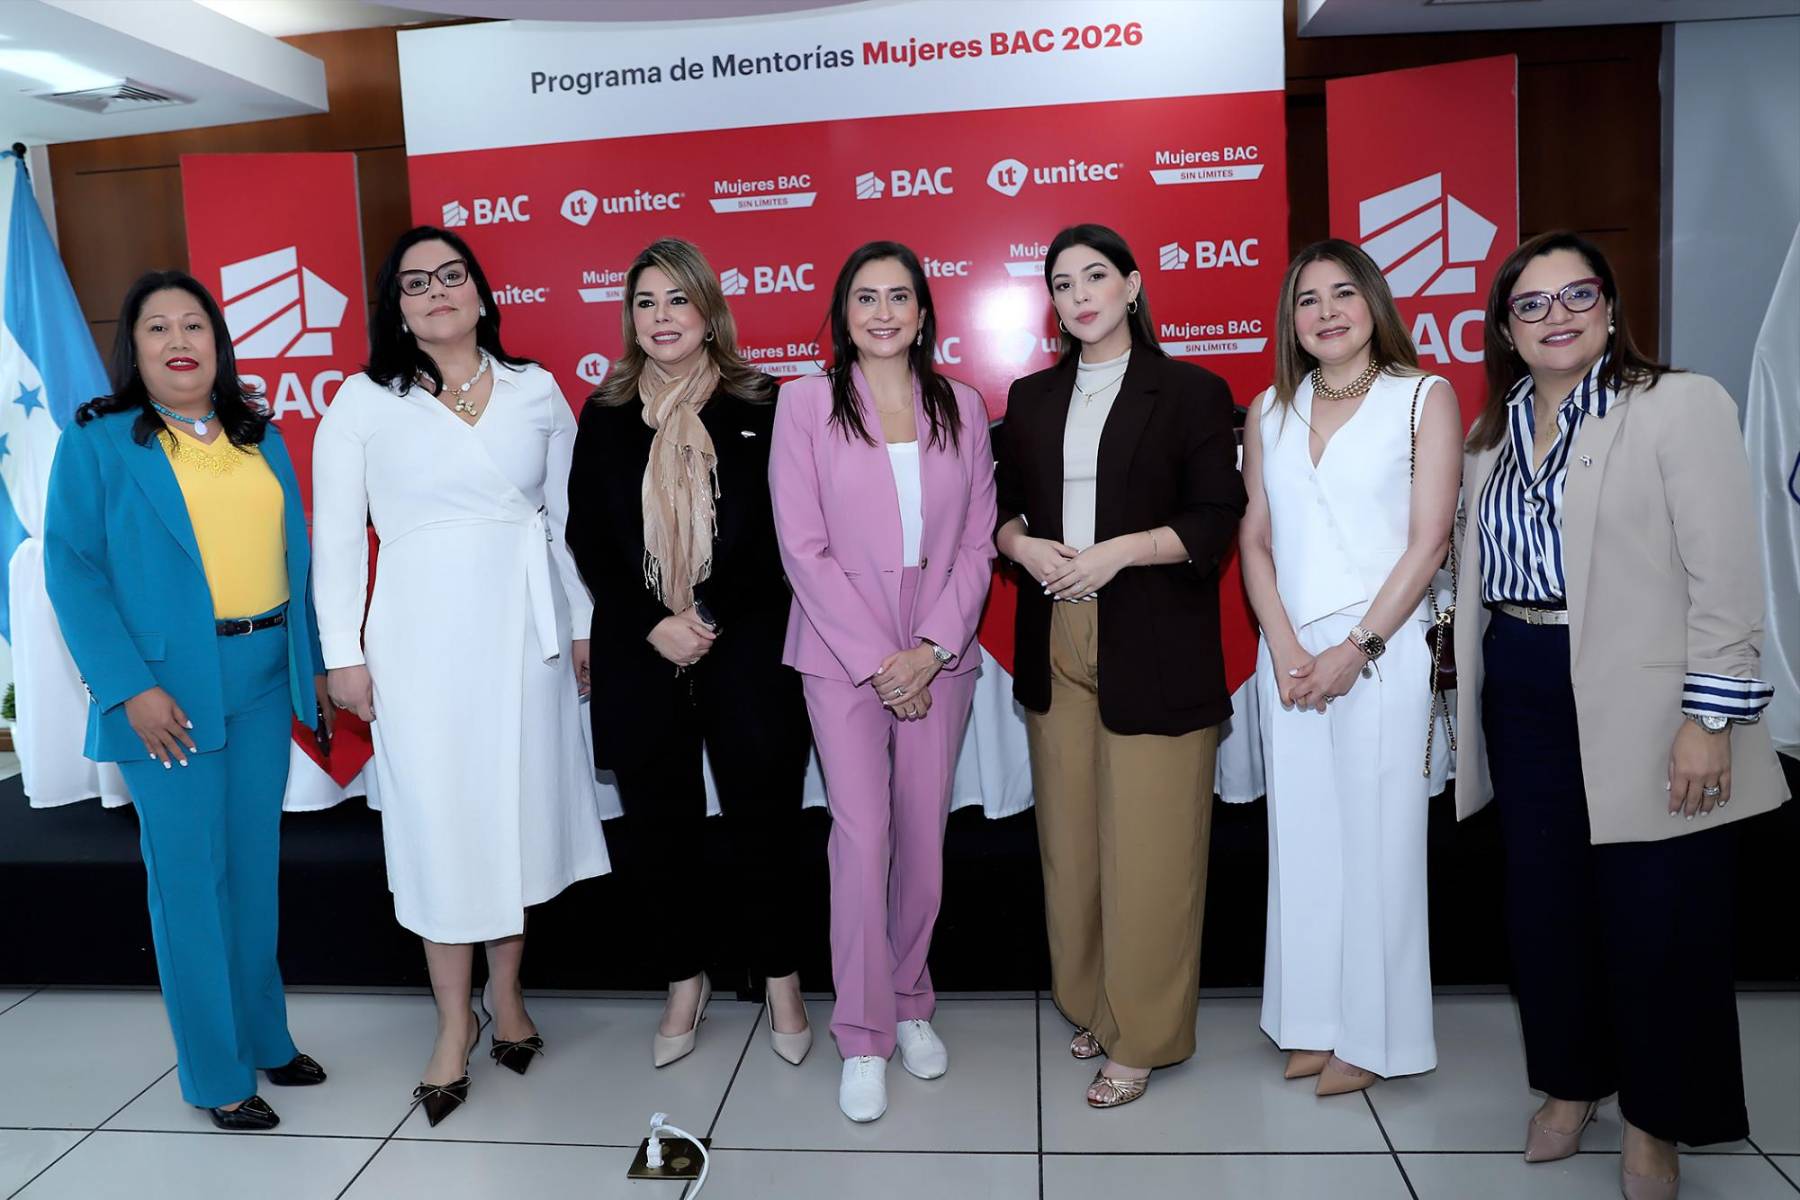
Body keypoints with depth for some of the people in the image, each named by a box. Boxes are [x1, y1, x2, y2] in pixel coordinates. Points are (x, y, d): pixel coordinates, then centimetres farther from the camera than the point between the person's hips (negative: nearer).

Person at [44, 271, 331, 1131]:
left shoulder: (260, 436, 11)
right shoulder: (96, 441, -2)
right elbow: (71, 569, -7)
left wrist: (316, 664, 9)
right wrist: (129, 687, -15)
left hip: (264, 680, 5)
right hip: (169, 690, -4)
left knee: (256, 864, 14)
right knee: (190, 876, 3)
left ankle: (263, 1035, 30)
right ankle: (216, 1073, 16)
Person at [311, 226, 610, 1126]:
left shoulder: (535, 390, 6)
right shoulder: (364, 401, 1)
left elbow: (569, 514, 9)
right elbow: (337, 535, 1)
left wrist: (584, 623, 8)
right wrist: (344, 653, -3)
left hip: (524, 628, 2)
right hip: (423, 635, -2)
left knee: (521, 806, 10)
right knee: (439, 820, 3)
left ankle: (506, 992, 29)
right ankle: (455, 1021, 19)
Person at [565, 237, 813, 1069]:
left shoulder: (759, 408, 0)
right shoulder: (604, 416, 7)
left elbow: (779, 532, -4)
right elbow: (586, 539, 3)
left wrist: (709, 618, -12)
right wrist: (653, 625, -8)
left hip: (744, 650, -2)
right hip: (640, 653, 2)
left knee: (761, 820, 4)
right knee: (665, 828, 10)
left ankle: (780, 983, 23)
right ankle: (685, 982, 28)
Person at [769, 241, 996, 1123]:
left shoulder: (960, 407, 7)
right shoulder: (807, 403, -1)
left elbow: (978, 540, 5)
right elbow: (803, 545, -6)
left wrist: (930, 649, -7)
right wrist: (876, 660, -10)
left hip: (937, 658, 3)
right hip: (843, 653, -2)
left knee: (924, 835, 8)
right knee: (863, 837, -5)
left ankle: (911, 1003, 28)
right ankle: (863, 1037, 10)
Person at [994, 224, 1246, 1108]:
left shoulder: (1190, 392, 1)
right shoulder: (1032, 398, 14)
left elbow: (1215, 522, -4)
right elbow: (1003, 507, 15)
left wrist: (1116, 552, -16)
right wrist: (1025, 546, -7)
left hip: (1154, 651, -4)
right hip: (1055, 645, 4)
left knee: (1146, 848, -1)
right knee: (1069, 837, 8)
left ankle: (1140, 1038, 13)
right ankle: (1089, 1003, 26)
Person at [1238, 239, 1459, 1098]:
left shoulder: (1424, 397, 1)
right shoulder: (1271, 409, 11)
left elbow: (1428, 541, -6)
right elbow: (1255, 540, 7)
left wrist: (1355, 648, -12)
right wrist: (1285, 649, -6)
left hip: (1381, 651, -4)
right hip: (1288, 654, 4)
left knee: (1376, 836, 2)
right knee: (1301, 836, 8)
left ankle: (1374, 1036, 16)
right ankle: (1314, 1023, 22)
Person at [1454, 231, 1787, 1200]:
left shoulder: (1682, 405, -5)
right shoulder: (1491, 436, 13)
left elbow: (1725, 573, -11)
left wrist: (1710, 719, -15)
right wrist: (1463, 691, 12)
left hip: (1639, 701, -5)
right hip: (1523, 702, 5)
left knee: (1657, 921, 4)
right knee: (1542, 904, 13)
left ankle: (1655, 1120, 25)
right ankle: (1569, 1082, 33)